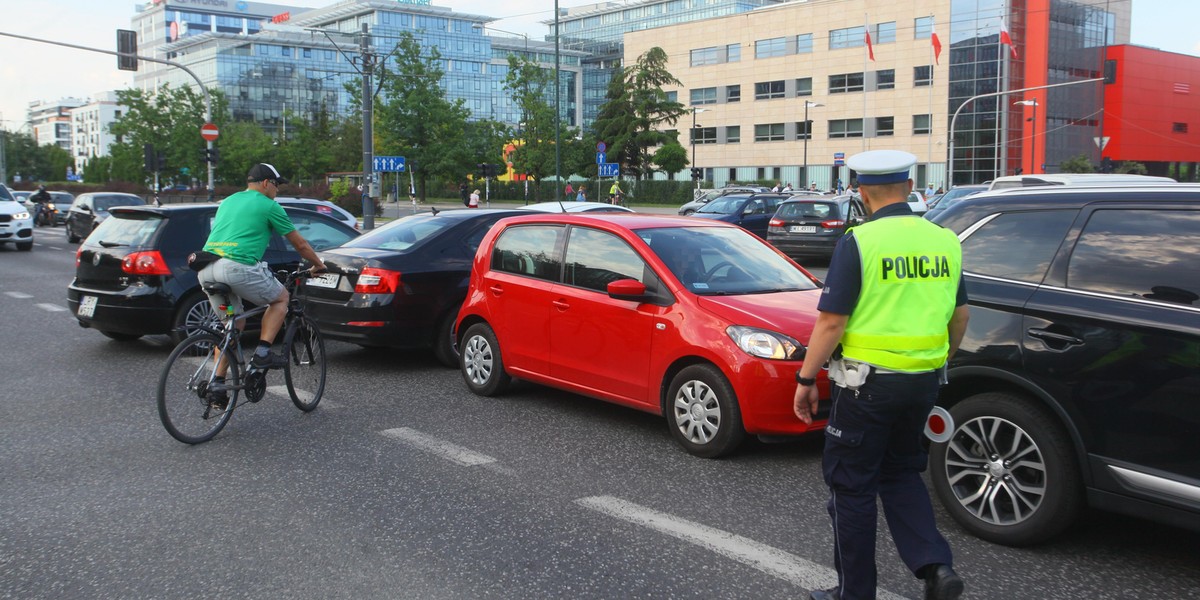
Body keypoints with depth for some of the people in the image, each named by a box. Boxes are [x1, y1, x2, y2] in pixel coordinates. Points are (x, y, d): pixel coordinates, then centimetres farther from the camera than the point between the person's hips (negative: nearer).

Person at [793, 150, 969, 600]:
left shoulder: (859, 242, -14)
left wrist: (805, 380, -5)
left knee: (852, 485, 8)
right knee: (901, 472, 23)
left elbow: (831, 323, -15)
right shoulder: (945, 241, 5)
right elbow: (960, 317, 13)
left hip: (868, 382, -6)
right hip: (924, 381, 6)